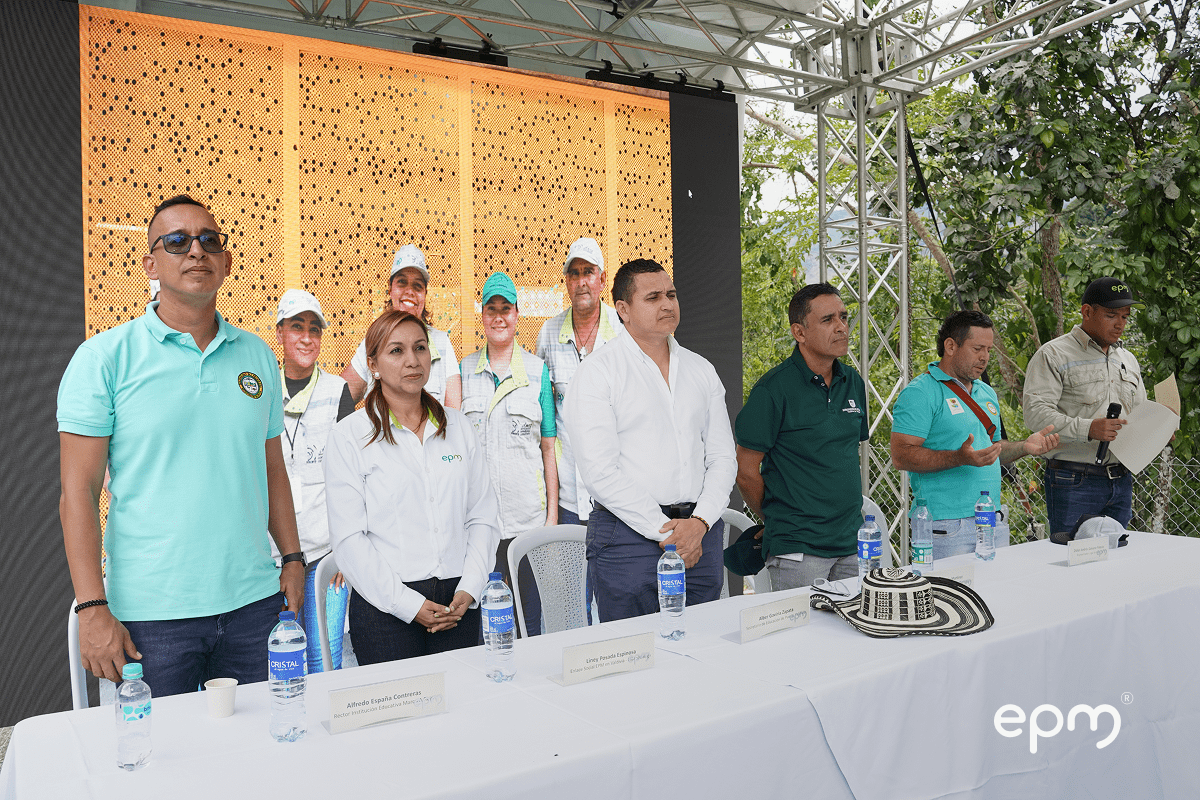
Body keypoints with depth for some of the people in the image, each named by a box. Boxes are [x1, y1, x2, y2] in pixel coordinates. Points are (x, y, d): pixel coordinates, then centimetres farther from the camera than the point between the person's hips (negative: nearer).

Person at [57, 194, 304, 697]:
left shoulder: (258, 355, 7)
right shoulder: (104, 357, -4)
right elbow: (79, 490, -7)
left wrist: (292, 558, 9)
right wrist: (93, 608, -11)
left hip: (253, 601, 4)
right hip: (151, 614, -3)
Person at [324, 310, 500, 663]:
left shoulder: (458, 426, 9)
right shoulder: (349, 436, -2)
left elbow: (483, 517, 7)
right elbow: (348, 538, -8)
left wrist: (469, 589, -6)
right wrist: (410, 604, -14)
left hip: (459, 605, 3)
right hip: (385, 607, -3)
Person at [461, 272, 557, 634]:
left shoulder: (538, 370, 4)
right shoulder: (464, 370, 8)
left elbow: (549, 447, 4)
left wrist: (552, 513, -1)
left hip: (528, 516, -1)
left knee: (530, 618, 6)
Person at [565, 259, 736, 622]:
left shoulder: (701, 370, 12)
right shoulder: (596, 372, -5)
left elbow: (723, 456, 9)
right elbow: (599, 471, -13)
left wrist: (700, 522, -7)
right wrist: (664, 530, -13)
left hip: (701, 532, 5)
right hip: (629, 534, -5)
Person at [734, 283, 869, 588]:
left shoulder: (853, 382, 8)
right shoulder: (774, 389, -13)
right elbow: (746, 470, -9)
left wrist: (850, 511, 14)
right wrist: (778, 519, 2)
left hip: (852, 544, 6)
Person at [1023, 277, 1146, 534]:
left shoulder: (1128, 360, 19)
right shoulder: (1053, 355, -5)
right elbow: (1035, 412, -15)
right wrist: (1087, 429, -26)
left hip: (1121, 481, 7)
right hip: (1073, 483, -7)